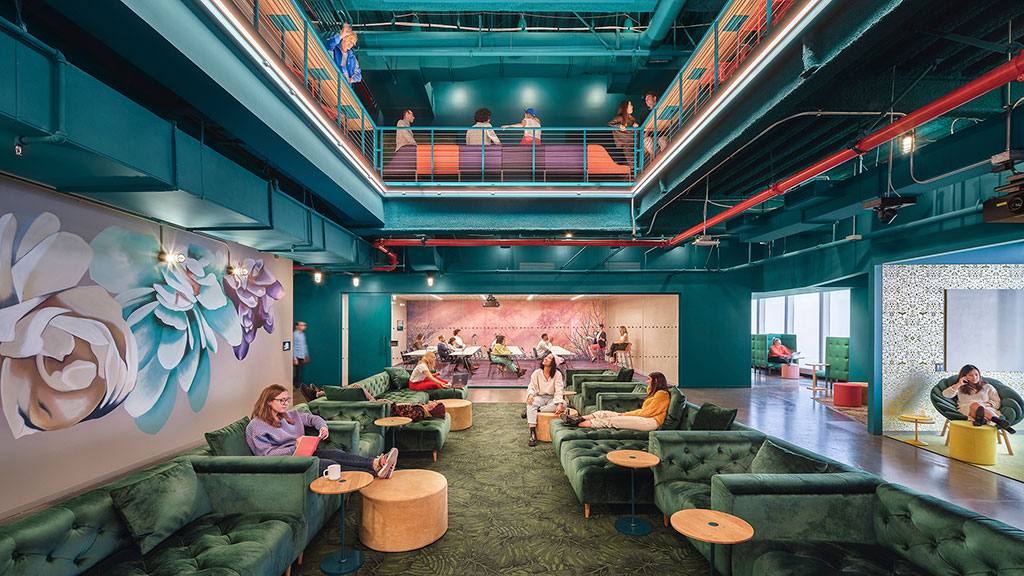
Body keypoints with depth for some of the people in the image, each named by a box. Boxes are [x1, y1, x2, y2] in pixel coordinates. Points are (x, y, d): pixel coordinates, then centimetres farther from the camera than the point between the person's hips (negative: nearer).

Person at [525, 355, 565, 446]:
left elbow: (559, 391, -11)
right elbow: (532, 387, -1)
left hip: (552, 399, 0)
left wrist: (559, 404, -27)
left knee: (564, 404, -32)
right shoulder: (537, 373, 4)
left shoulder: (557, 374, -2)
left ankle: (538, 409, -26)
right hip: (540, 397, 0)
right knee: (530, 404, -33)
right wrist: (530, 395, -25)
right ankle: (532, 433, -39)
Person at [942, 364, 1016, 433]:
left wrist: (985, 404, -6)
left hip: (987, 409, 1)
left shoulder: (987, 387, 27)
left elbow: (996, 403, 16)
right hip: (966, 409, -1)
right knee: (975, 405, -38)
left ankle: (982, 419, -69)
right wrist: (959, 384, 4)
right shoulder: (960, 388, 24)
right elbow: (946, 394, 5)